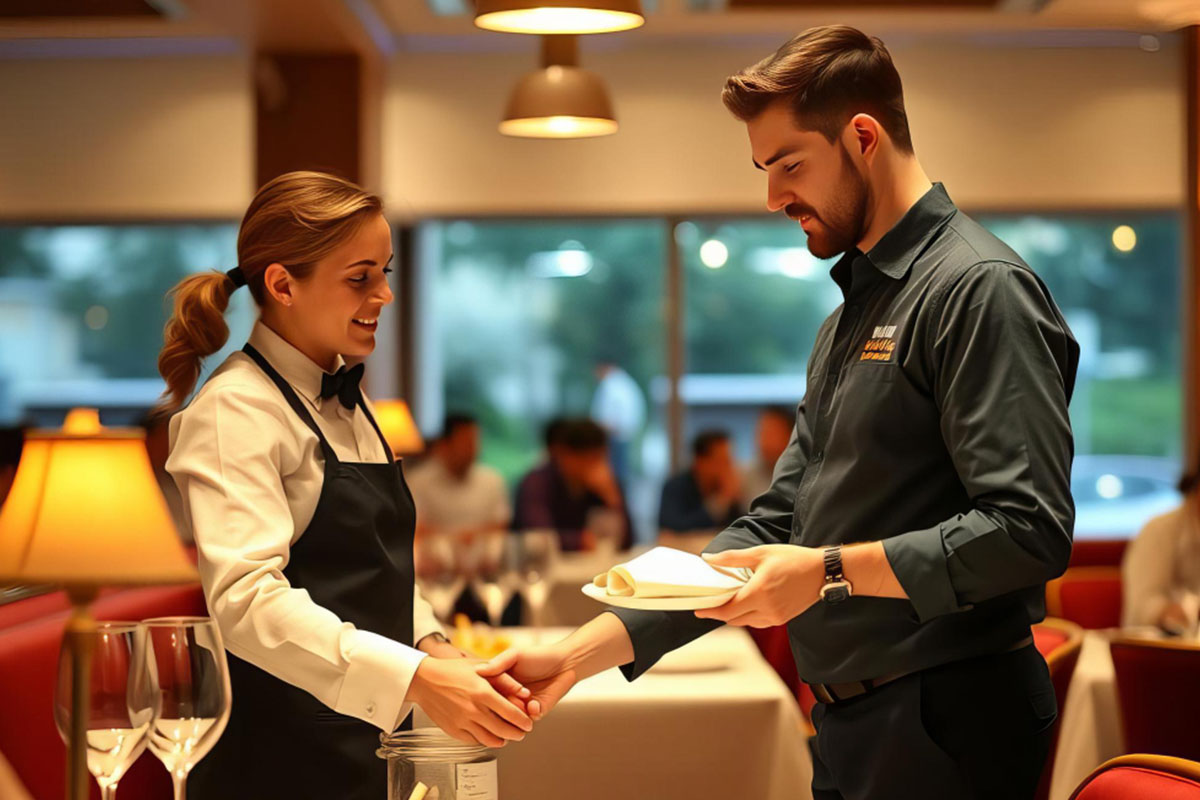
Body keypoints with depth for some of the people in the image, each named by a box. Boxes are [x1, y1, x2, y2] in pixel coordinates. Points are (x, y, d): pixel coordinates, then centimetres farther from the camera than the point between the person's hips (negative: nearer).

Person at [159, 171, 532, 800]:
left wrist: (433, 649, 0)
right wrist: (415, 678, -34)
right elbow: (246, 598, -26)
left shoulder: (347, 404, 13)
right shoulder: (234, 411, -14)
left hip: (361, 747, 8)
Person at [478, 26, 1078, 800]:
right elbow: (775, 529, 14)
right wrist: (580, 654, 7)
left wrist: (833, 571, -20)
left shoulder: (978, 288, -13)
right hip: (851, 725, 8)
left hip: (945, 732, -8)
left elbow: (1030, 531, -21)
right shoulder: (848, 321, 16)